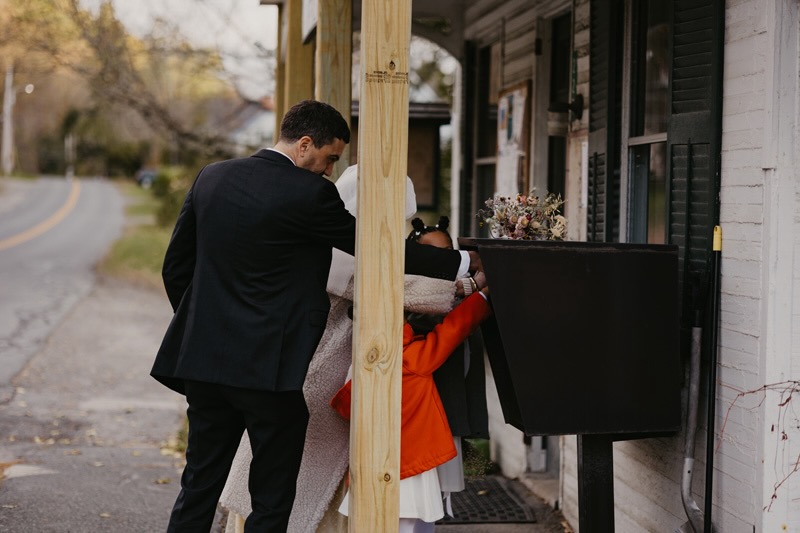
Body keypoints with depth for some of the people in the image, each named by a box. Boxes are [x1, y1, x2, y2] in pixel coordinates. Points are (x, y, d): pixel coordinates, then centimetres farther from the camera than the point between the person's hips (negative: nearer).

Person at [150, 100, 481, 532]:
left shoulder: (211, 177, 7)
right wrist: (464, 264, 5)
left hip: (203, 358, 7)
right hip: (270, 365, -6)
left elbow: (175, 266, 12)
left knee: (199, 488, 14)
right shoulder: (309, 194, -12)